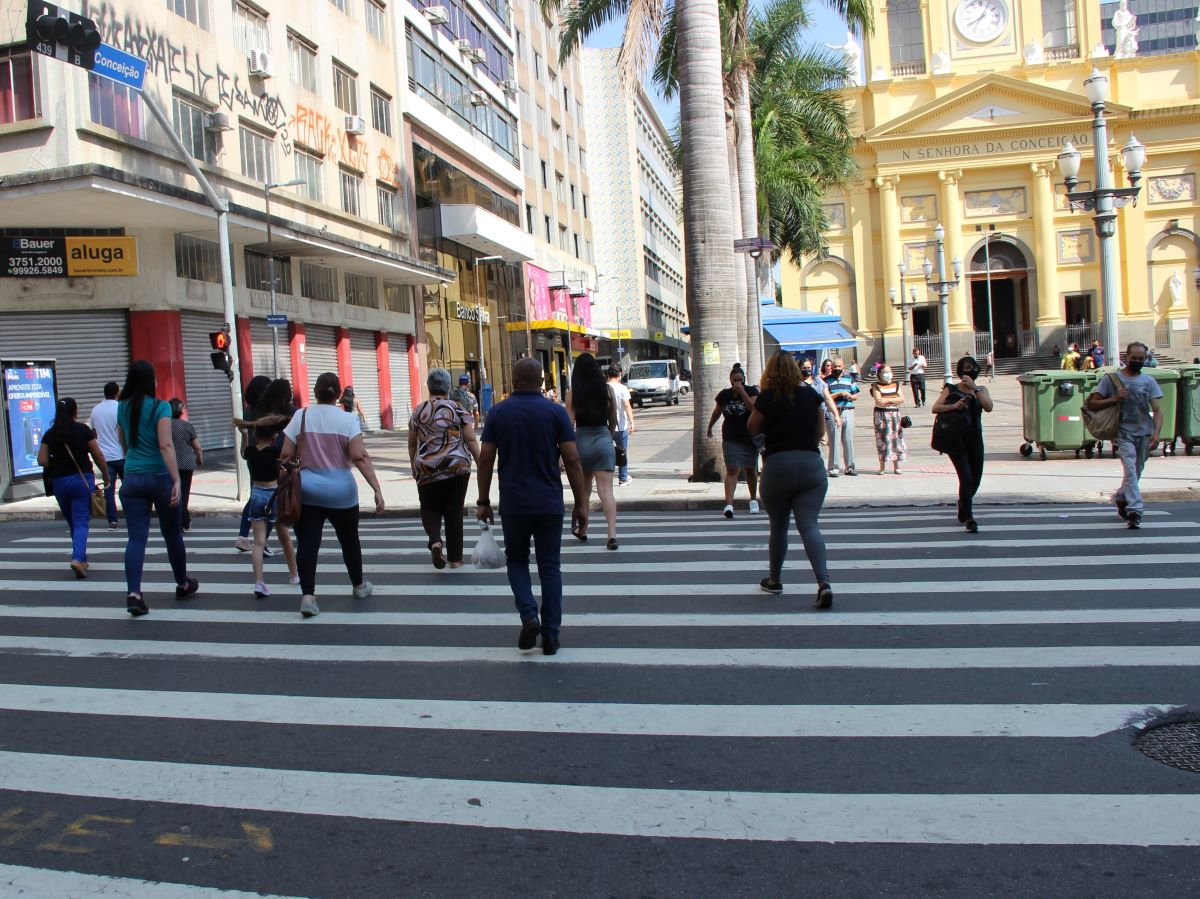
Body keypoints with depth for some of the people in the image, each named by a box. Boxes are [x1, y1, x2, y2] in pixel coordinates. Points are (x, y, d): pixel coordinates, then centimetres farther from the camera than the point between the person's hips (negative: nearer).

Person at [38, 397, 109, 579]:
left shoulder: (50, 434, 2)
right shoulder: (83, 430, -5)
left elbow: (42, 461, -3)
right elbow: (98, 456, -5)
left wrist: (57, 465, 16)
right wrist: (106, 477, 6)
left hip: (59, 481, 3)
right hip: (82, 479, -3)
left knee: (72, 522, 17)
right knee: (82, 521, -2)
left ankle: (82, 559, 26)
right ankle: (77, 558, -20)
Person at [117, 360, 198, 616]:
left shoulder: (122, 408, 7)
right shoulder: (160, 407, -9)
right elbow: (166, 446, -19)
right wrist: (177, 480, -22)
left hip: (132, 478, 4)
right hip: (160, 476, -4)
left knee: (136, 537, 0)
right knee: (172, 534, 13)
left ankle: (133, 593, -14)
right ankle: (183, 585, 29)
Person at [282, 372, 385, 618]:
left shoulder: (301, 416, -2)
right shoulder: (347, 419, -7)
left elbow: (286, 455, -3)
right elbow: (360, 457, -16)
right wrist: (377, 489, -16)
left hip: (307, 490, 1)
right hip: (340, 491, -1)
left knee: (308, 543, 2)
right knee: (349, 539, 16)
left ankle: (307, 595, -7)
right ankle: (359, 586, 33)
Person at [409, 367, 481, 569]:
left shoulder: (418, 412, 3)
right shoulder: (458, 410, -2)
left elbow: (412, 444, 9)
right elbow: (471, 440, -5)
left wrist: (414, 467, 21)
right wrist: (480, 464, 2)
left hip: (427, 469, 1)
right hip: (457, 468, 0)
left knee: (430, 508, 15)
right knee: (454, 511, 9)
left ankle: (435, 540, -14)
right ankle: (455, 558, 12)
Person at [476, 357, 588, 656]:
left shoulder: (498, 413, 0)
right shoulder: (556, 412, -3)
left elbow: (485, 459, -1)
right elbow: (572, 460, -6)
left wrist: (483, 501, 8)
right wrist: (581, 504, 1)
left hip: (513, 504, 0)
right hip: (549, 503, 0)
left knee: (516, 559, 18)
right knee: (549, 566, 9)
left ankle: (529, 615, -2)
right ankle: (550, 635, 9)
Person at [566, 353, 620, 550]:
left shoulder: (572, 393, -5)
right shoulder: (607, 390, 2)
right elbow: (613, 421, 10)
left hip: (582, 441, -1)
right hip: (603, 441, 1)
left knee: (583, 490, 17)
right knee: (606, 490, -4)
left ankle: (582, 530, 32)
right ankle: (612, 534, -16)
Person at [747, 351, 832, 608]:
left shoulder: (767, 398, -4)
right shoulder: (811, 395, 6)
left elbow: (753, 428, 7)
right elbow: (820, 429, 14)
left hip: (777, 465, -2)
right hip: (812, 464, 2)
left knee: (778, 527, 14)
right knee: (809, 524, -3)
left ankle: (774, 580, 29)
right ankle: (824, 582, -20)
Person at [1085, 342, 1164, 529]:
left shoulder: (1149, 381, 9)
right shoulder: (1111, 379, 2)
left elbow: (1157, 410, 2)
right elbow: (1091, 403, 0)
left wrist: (1156, 433, -12)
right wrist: (1114, 399, -14)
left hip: (1144, 433, 4)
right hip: (1124, 432, -4)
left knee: (1136, 471, 12)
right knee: (1130, 470, -17)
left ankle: (1120, 498, 36)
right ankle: (1135, 510, -21)